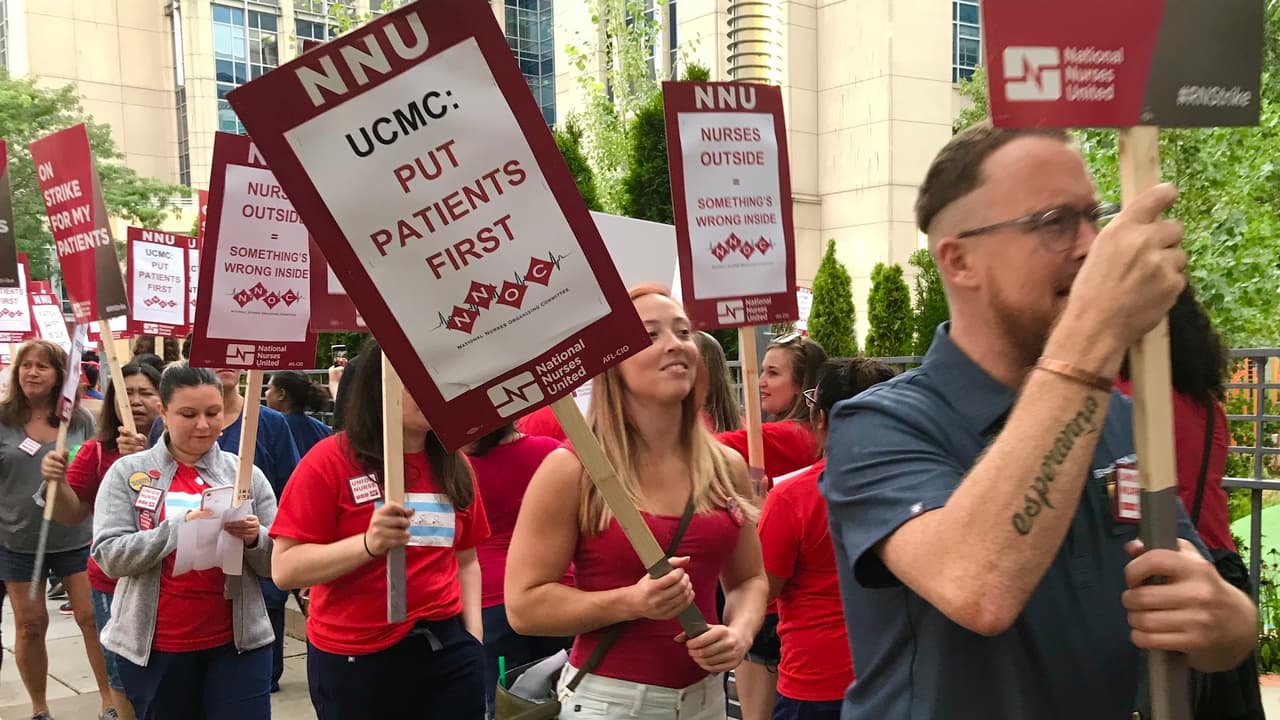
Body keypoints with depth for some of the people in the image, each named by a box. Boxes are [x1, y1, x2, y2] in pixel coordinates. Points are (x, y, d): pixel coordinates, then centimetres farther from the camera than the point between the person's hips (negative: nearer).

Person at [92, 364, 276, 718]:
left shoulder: (247, 474, 1)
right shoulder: (127, 472, -1)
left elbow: (277, 564, 2)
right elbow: (109, 556, -10)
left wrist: (253, 540, -19)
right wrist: (180, 526, -23)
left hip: (238, 642, 0)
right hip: (152, 646, 0)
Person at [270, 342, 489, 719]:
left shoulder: (454, 465, 5)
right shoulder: (331, 459, -9)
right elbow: (285, 569, -13)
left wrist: (474, 637, 3)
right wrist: (368, 544, -26)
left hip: (448, 650, 4)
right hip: (355, 659, -3)